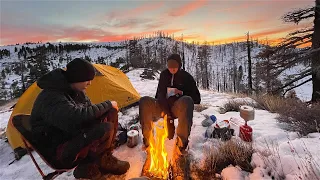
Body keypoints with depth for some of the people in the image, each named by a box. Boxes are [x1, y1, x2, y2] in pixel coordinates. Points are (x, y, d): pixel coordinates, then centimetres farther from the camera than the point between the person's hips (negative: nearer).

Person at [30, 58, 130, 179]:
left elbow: (88, 111, 12)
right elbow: (78, 117, -40)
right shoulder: (51, 98, -27)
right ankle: (88, 167, -2)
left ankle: (105, 159, 3)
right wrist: (107, 105, -26)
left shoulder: (75, 91, 2)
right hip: (58, 151, -9)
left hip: (75, 135, 9)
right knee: (106, 129, -31)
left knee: (111, 113, -6)